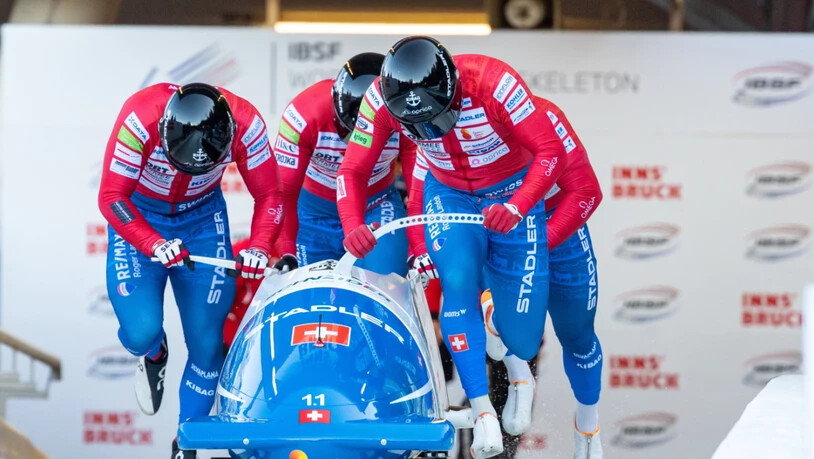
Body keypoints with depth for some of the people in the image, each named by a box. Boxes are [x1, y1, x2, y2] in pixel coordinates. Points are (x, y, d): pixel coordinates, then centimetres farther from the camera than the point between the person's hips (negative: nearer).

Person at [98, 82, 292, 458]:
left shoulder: (246, 125, -27)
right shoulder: (140, 120, -34)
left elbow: (269, 196, -13)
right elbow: (111, 198, -27)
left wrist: (259, 248, -30)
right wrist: (155, 246, -40)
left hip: (202, 216, 2)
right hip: (138, 216, -2)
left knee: (206, 340, -4)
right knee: (142, 332, -18)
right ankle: (153, 356, 22)